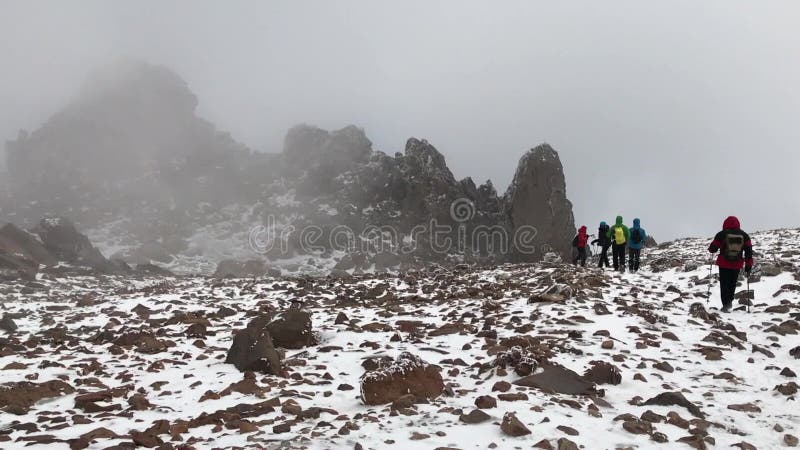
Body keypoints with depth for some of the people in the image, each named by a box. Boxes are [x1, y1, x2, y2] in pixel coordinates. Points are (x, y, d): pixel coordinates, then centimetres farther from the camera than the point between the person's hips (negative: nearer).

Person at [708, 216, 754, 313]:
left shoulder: (721, 234, -7)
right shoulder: (744, 235, 3)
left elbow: (712, 249, -2)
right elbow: (749, 251, 3)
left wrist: (711, 248, 23)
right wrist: (748, 266, 7)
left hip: (724, 264, -3)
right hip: (737, 265, 3)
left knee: (724, 284, 4)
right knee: (732, 283, 20)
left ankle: (726, 305, -1)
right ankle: (730, 300, 22)